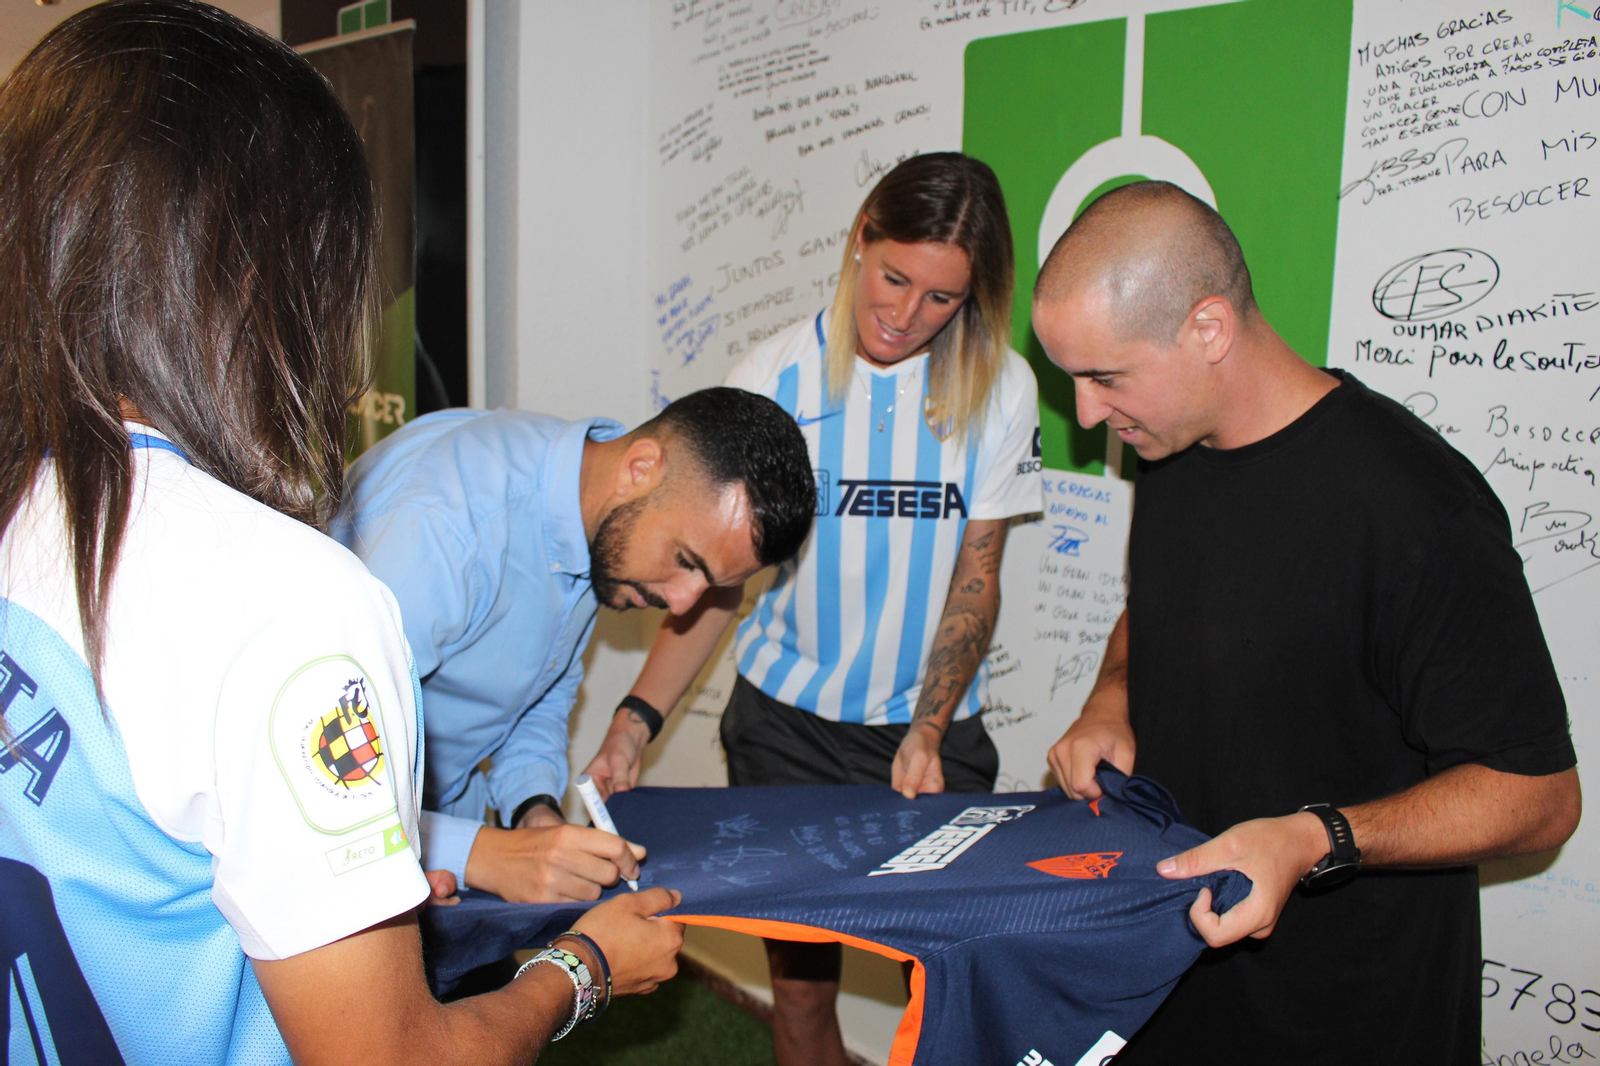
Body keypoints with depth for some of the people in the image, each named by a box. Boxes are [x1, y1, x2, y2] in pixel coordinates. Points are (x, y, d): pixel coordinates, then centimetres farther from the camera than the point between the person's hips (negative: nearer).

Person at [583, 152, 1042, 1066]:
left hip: (934, 727, 0)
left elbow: (976, 580, -2)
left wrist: (928, 731, -12)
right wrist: (640, 714, -14)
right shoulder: (773, 380, -6)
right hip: (789, 722, 0)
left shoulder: (998, 389, -5)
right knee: (802, 985, 7)